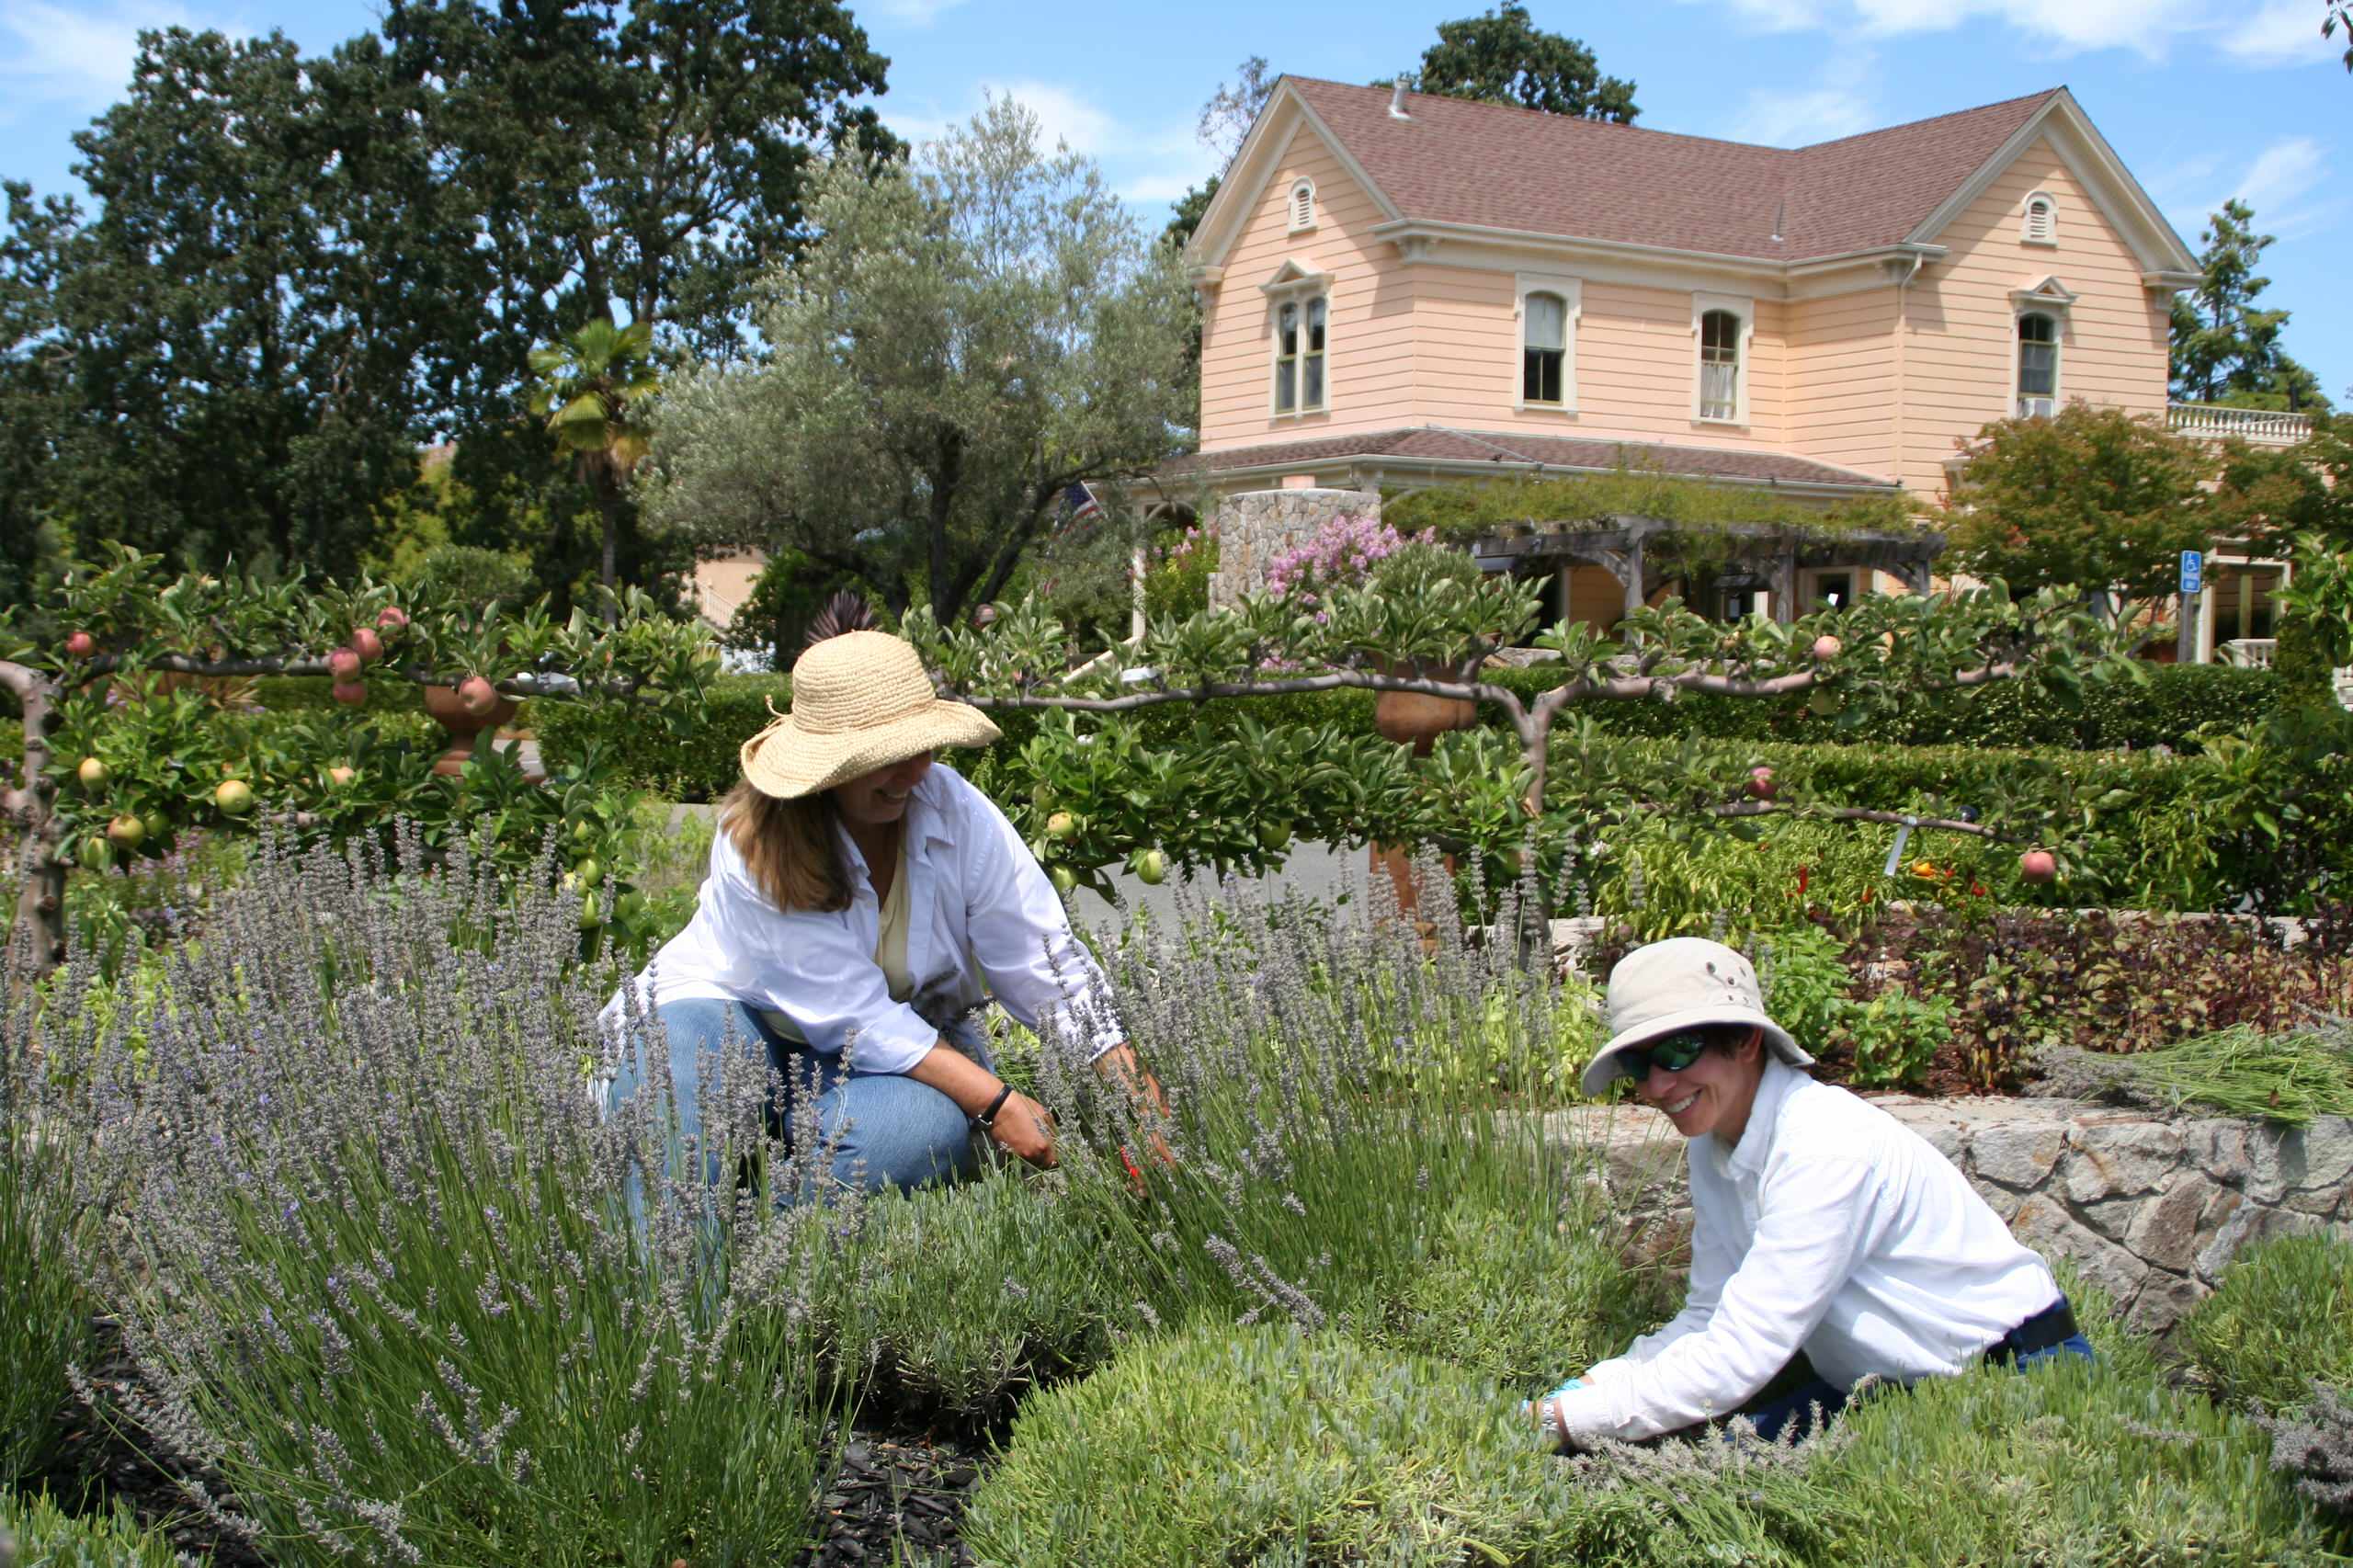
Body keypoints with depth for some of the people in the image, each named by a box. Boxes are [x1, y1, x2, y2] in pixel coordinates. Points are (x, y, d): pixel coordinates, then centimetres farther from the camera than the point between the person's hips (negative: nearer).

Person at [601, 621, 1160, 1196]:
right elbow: (855, 1016, -27)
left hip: (910, 1034, 3)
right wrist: (993, 1101, -33)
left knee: (931, 1128, -31)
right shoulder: (756, 843, -24)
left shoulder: (957, 812, -16)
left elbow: (1045, 964, -14)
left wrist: (1136, 1091, -24)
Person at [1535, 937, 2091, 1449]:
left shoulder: (1825, 1149, -28)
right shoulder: (1712, 1145, -1)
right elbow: (1707, 1321, 1)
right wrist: (1592, 1386, -15)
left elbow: (1738, 1360, -30)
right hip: (1891, 1380, 7)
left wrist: (1567, 1418, -26)